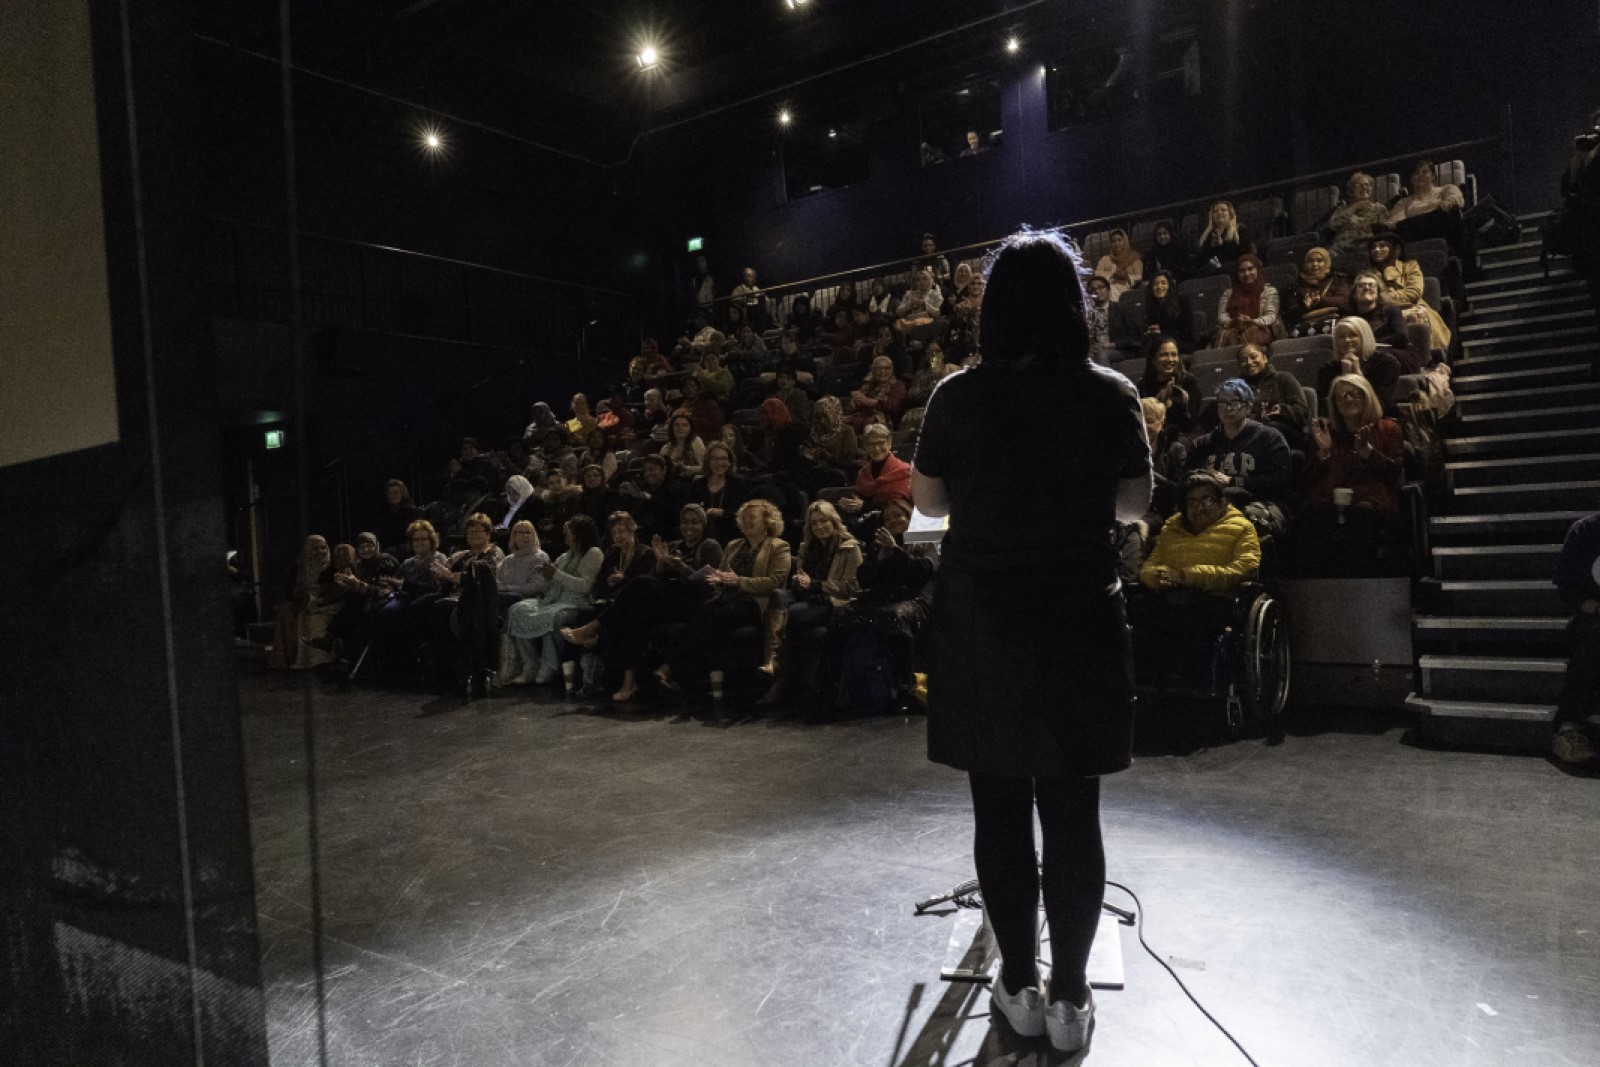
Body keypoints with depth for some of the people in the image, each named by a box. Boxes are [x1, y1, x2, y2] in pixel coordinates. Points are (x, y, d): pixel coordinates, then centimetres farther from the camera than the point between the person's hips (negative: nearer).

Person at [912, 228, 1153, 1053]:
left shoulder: (958, 396, -6)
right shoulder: (1111, 396, -5)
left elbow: (930, 501, 3)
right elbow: (1135, 505, 5)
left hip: (979, 627, 0)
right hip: (1078, 624, 0)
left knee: (999, 810, 11)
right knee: (1072, 813, 10)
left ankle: (1020, 988, 24)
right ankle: (1069, 997, 21)